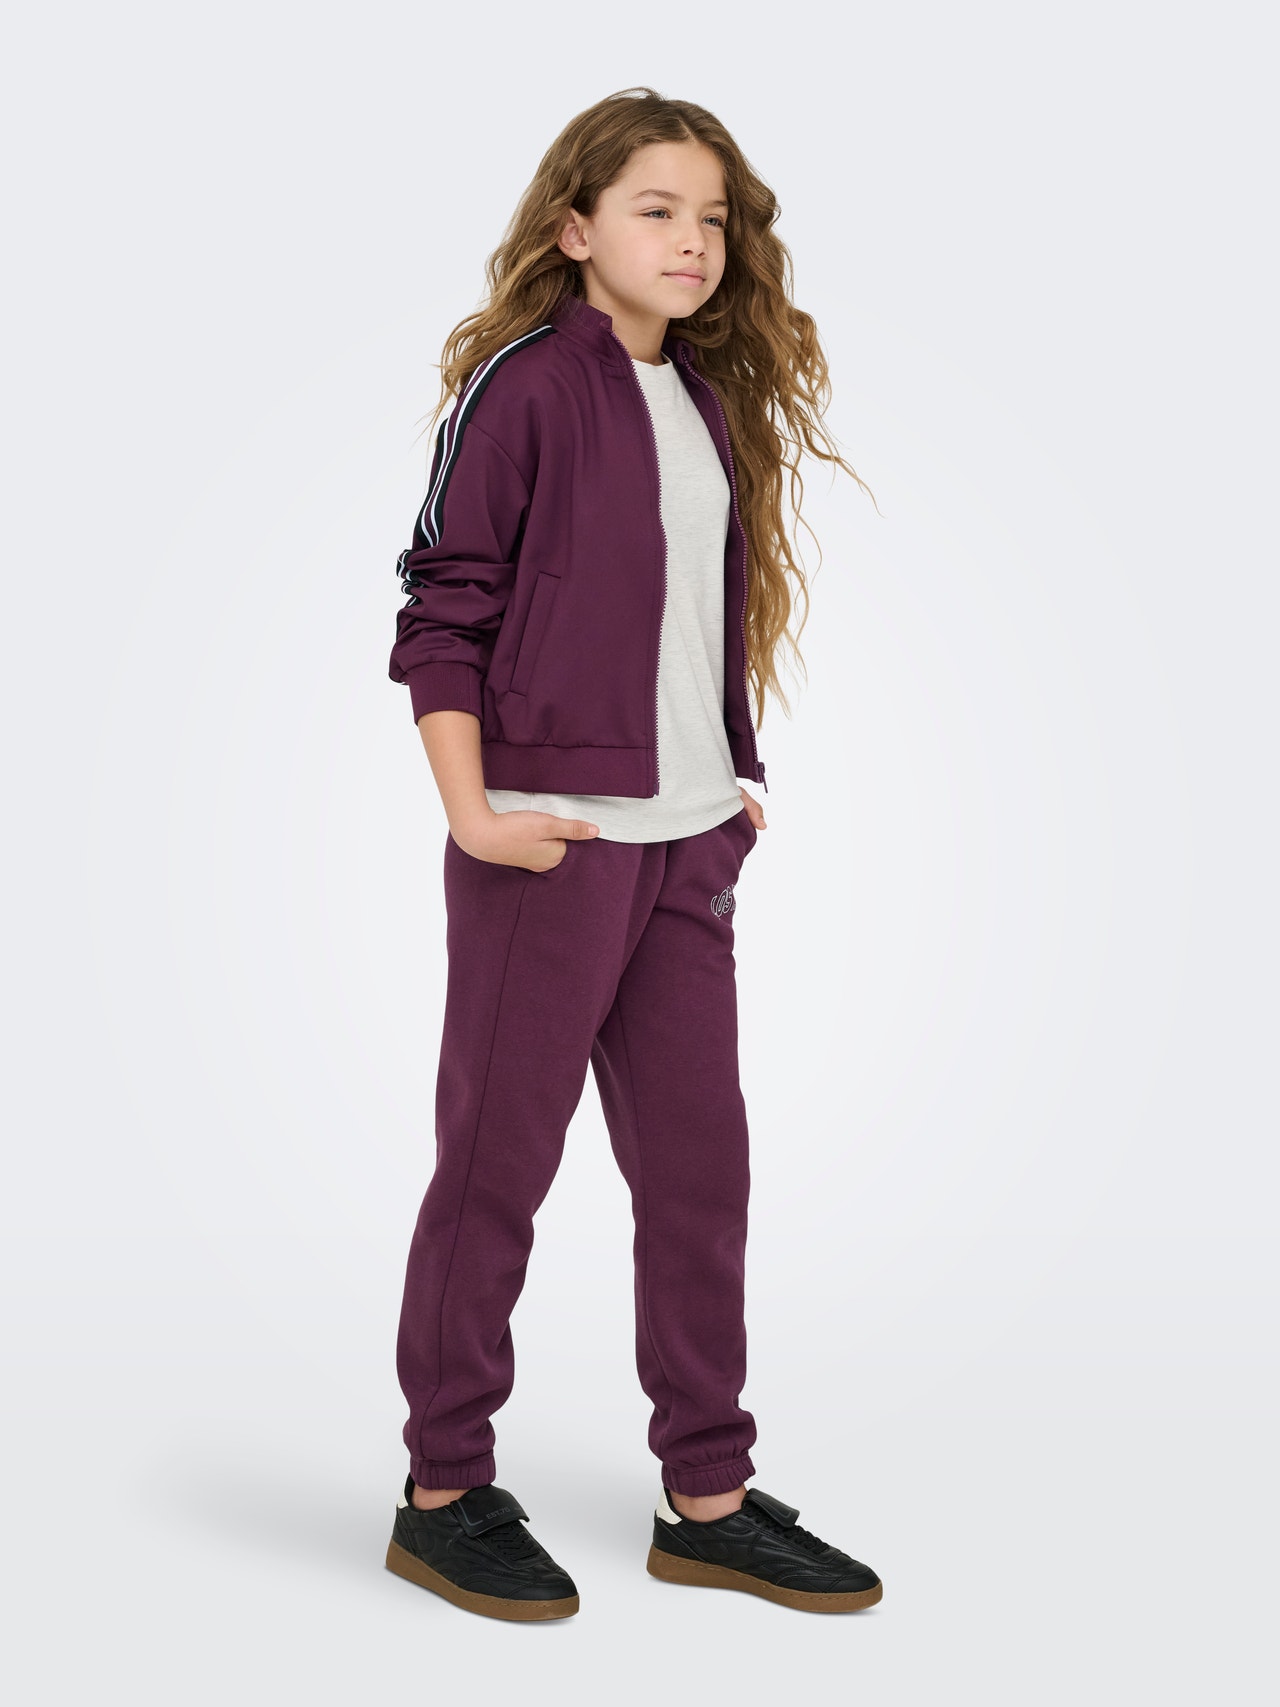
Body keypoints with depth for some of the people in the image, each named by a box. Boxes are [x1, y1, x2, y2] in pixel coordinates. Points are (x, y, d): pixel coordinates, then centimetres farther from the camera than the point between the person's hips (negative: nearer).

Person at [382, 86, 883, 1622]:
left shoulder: (710, 401, 13)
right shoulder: (524, 383, -7)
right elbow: (442, 605, -9)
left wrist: (736, 778, 12)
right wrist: (470, 810, -15)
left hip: (687, 844, 7)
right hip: (553, 835, -7)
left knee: (700, 1159, 9)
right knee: (498, 1158, 2)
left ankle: (708, 1497, 21)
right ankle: (443, 1492, 17)